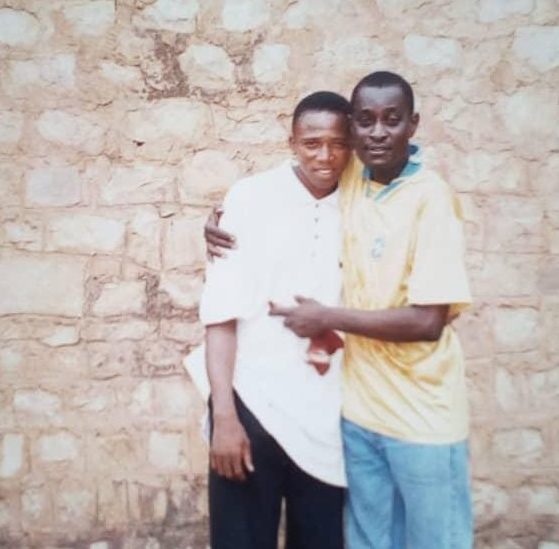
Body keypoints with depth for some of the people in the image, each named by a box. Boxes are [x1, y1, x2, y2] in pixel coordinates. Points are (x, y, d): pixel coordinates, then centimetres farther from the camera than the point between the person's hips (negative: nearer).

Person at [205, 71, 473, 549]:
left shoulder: (431, 197, -16)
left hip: (423, 418, -5)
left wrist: (327, 318, -16)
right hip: (358, 408, 5)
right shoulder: (349, 180, 0)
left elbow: (428, 320, -21)